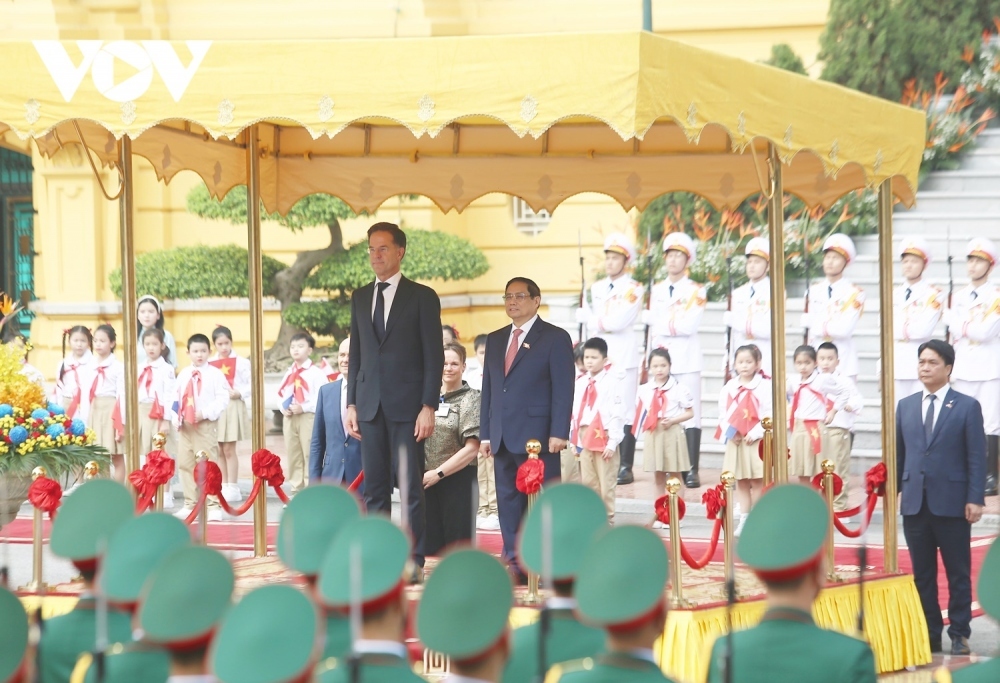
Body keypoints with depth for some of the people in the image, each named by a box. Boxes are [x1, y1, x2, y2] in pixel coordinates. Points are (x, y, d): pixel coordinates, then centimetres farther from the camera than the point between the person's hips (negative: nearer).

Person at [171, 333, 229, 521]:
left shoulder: (215, 374, -4)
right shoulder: (183, 375, 10)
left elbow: (223, 399, -11)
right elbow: (176, 399, 12)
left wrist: (206, 413, -19)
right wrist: (176, 418, -2)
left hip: (206, 425, -6)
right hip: (185, 426, 6)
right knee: (185, 464, 8)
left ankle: (214, 506, -2)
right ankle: (190, 504, 17)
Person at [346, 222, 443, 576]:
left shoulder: (422, 296, 0)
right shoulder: (360, 297, 14)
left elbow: (434, 356, -3)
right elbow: (356, 354, 16)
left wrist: (428, 407, -11)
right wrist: (352, 404, 8)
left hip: (408, 406, -4)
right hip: (370, 405, 4)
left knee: (410, 486, -4)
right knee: (374, 487, 4)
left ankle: (413, 561, -1)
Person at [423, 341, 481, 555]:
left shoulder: (471, 399, -3)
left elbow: (472, 448, -10)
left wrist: (438, 473, -13)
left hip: (458, 479, -4)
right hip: (427, 481, 4)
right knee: (429, 545, 5)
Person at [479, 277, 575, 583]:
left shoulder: (555, 338, 0)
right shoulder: (495, 340, 18)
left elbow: (563, 389, -6)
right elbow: (488, 388, 17)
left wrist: (559, 432, -14)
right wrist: (485, 433, 11)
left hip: (538, 436, -6)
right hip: (504, 439, 6)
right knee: (509, 501, 5)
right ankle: (515, 563, 8)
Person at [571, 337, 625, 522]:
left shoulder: (613, 381, -7)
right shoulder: (581, 382, 11)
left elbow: (618, 414, -11)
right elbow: (575, 412, 13)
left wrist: (612, 442, -15)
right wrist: (575, 439, 8)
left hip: (604, 438, -6)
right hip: (585, 438, 6)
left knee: (606, 484, -3)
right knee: (587, 482, 9)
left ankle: (607, 520, 4)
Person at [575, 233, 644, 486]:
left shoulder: (633, 289, -3)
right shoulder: (597, 288, 15)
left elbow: (619, 321, -14)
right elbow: (591, 321, 9)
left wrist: (591, 319, -5)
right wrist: (605, 323, -10)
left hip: (624, 354, -6)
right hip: (601, 352, 6)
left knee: (625, 409, -6)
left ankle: (626, 467, -5)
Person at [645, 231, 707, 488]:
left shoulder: (696, 291, 0)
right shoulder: (657, 290, 14)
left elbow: (689, 326, -13)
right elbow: (654, 327, 8)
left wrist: (660, 321, -9)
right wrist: (676, 323, -8)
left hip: (687, 361, -4)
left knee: (690, 415, -6)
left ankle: (692, 470, -7)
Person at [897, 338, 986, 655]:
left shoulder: (967, 406, -1)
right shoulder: (905, 406, 11)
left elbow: (976, 457, -4)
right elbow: (898, 453, 12)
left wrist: (975, 499, -10)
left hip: (951, 503, -4)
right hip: (915, 503, 4)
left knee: (958, 573, 2)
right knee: (922, 574, 7)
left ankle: (959, 635, 8)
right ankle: (929, 635, 13)